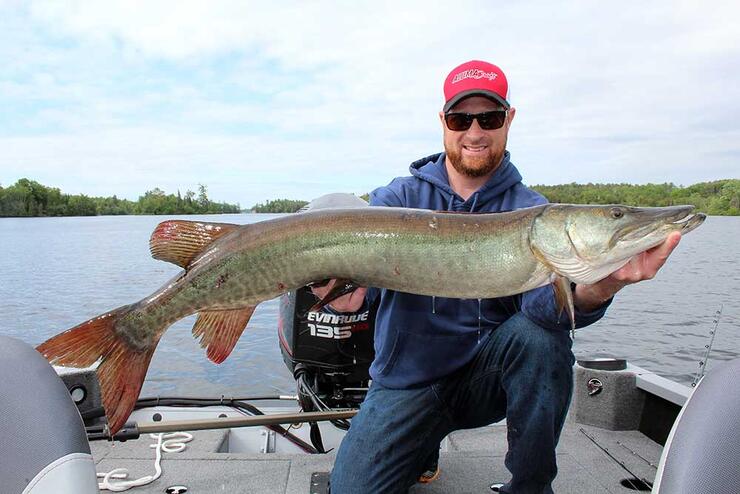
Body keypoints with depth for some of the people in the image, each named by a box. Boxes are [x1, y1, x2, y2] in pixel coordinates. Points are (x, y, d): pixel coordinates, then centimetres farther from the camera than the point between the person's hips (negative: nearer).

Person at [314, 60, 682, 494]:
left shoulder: (529, 210, -5)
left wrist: (599, 287, -44)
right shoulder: (398, 197, -3)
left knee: (540, 331, -30)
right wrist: (347, 291, -43)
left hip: (488, 376, 0)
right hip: (407, 381, 1)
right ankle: (423, 445, 18)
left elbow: (542, 297, -22)